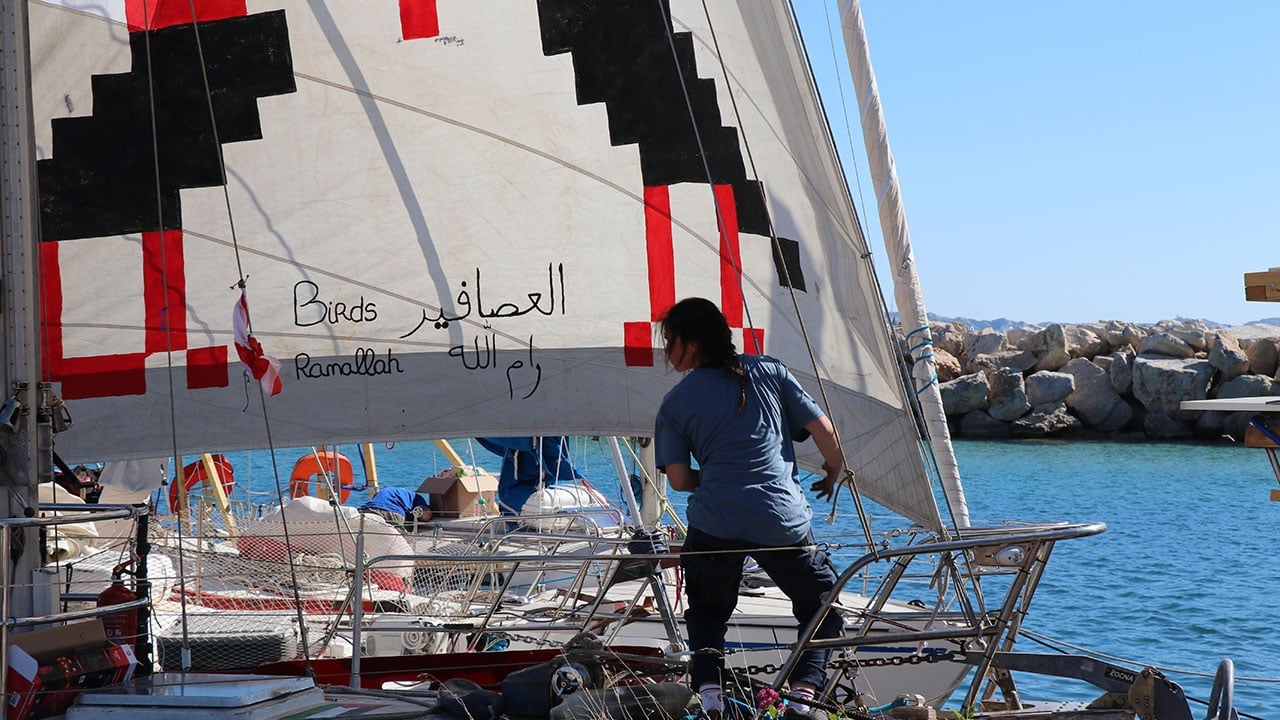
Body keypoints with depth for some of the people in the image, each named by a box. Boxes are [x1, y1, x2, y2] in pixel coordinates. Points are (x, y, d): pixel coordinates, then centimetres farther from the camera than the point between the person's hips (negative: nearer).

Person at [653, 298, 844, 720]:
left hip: (714, 524, 0)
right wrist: (833, 473, 27)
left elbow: (679, 479, 5)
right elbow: (822, 429, 9)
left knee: (707, 613, 25)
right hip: (783, 522, 0)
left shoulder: (675, 403, 7)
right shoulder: (769, 372, 9)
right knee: (824, 610, 17)